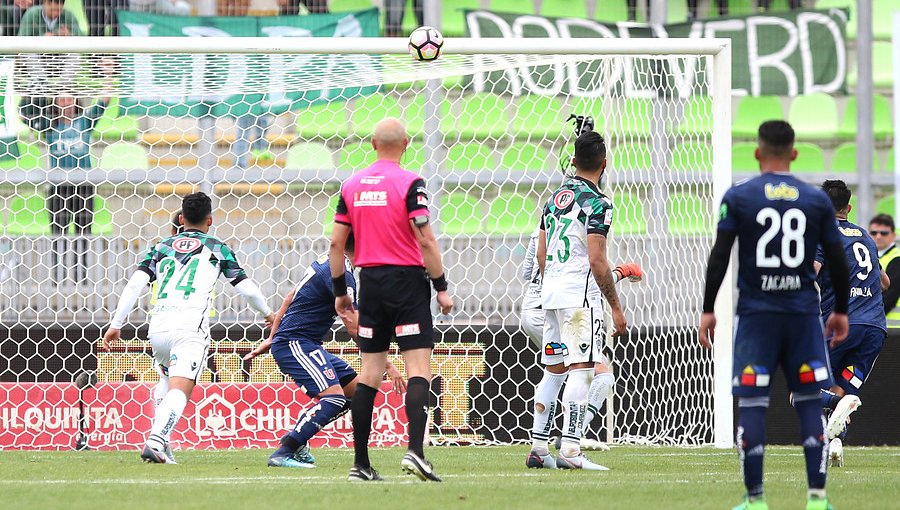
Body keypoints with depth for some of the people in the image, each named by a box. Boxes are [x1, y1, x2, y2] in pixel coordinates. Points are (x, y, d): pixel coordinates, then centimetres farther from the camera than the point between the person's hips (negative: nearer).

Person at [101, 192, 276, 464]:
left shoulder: (162, 247, 21)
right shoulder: (216, 248, 15)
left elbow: (135, 284, 9)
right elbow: (246, 288, 13)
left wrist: (116, 324, 10)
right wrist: (268, 313, 31)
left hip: (158, 326, 4)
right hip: (190, 325, -4)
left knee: (167, 382, 30)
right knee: (179, 391, -15)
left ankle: (160, 441, 20)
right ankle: (156, 440, -39)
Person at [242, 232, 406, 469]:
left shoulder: (327, 263, 15)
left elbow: (291, 298, 23)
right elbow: (354, 327, -20)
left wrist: (272, 338, 27)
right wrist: (387, 365, -16)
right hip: (295, 344, -11)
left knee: (355, 387, 9)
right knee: (334, 398, -24)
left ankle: (296, 441, 10)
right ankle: (283, 453, -28)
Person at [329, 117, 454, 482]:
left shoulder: (352, 185, 7)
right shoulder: (410, 183, -9)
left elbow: (336, 242, 9)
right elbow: (425, 239, -14)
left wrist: (339, 291, 17)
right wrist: (442, 288, -8)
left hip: (370, 281, 5)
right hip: (407, 279, -5)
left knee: (369, 372, 8)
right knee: (419, 368, -6)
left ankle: (361, 464, 8)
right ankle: (414, 450, -24)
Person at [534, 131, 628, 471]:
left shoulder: (555, 198, 14)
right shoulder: (596, 203, -10)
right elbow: (597, 261, -15)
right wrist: (616, 307, -10)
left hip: (550, 292, 8)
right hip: (580, 294, -8)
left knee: (555, 371, 13)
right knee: (582, 369, -9)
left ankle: (539, 448, 13)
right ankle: (570, 449, -16)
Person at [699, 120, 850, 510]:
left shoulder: (738, 197, -2)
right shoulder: (817, 200, 3)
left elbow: (719, 257, -6)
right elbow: (837, 260, 6)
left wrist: (708, 310, 0)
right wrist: (841, 311, 18)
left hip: (756, 313, -2)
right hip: (803, 313, 2)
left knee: (751, 403, 1)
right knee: (809, 401, 7)